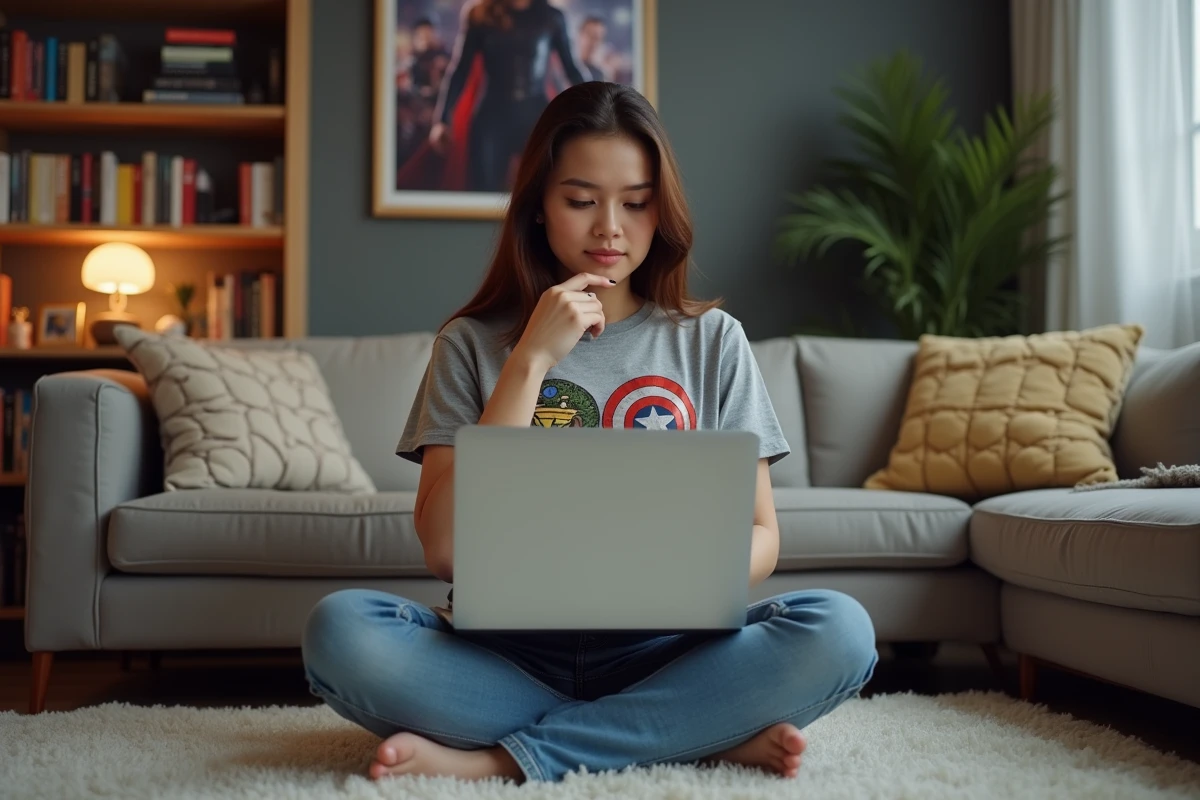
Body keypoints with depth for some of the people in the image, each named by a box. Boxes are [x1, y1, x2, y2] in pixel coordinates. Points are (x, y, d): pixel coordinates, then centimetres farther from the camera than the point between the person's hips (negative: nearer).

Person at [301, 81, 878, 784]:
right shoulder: (473, 344, 6)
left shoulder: (711, 340, 10)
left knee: (838, 631, -28)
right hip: (511, 654, -1)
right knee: (339, 628, -29)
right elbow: (446, 550, -6)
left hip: (659, 654, 1)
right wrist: (532, 359, -9)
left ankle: (498, 758, -21)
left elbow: (761, 536, 8)